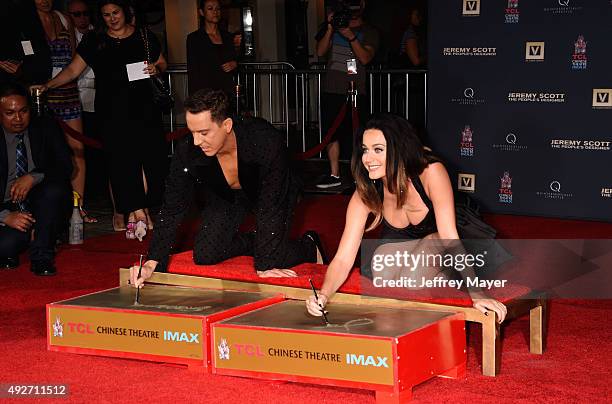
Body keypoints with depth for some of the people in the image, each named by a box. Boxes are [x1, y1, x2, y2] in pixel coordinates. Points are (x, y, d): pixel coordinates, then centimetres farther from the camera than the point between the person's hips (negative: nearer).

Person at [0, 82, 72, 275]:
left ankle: (41, 257, -20)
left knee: (55, 187, -32)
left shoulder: (46, 128, 4)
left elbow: (66, 166, -9)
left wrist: (33, 177, -26)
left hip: (44, 207, 1)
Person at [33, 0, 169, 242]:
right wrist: (47, 86, -6)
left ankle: (136, 212, 3)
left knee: (154, 156, -7)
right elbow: (73, 70, 5)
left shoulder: (144, 36, 10)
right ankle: (137, 211, -8)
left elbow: (162, 63, 20)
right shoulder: (94, 41, 8)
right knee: (121, 159, -9)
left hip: (143, 107, 1)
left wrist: (156, 69, -3)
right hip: (111, 111, -1)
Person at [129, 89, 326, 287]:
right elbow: (172, 209, -21)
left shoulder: (266, 142, -42)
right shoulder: (187, 151, -31)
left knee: (274, 260, -18)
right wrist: (153, 262, -31)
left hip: (272, 194, -4)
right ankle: (257, 241, 19)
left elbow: (272, 208, -34)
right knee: (204, 256, -8)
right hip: (224, 196, 4)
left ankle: (309, 245, 16)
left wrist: (265, 265, -34)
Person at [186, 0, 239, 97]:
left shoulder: (227, 36, 15)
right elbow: (192, 73, 0)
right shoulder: (194, 38, 1)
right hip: (205, 92, -4)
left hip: (227, 91, 4)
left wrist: (234, 64, 3)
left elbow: (235, 59, 26)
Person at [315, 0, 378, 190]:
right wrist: (330, 29, -5)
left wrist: (351, 37, -20)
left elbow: (365, 58, -10)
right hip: (332, 89, 4)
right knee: (331, 132, 4)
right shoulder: (334, 27, 17)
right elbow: (320, 51, 6)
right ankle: (334, 175, 11)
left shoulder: (369, 32, 5)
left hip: (355, 90, -4)